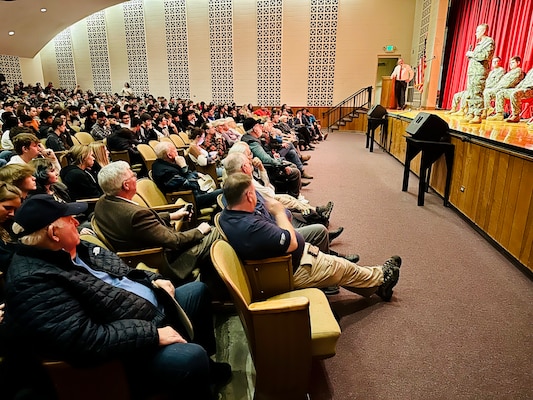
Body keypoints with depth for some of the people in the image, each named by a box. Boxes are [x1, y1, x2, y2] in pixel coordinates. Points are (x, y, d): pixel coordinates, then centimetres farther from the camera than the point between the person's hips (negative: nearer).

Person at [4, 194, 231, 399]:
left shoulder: (74, 248, 5)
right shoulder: (31, 281, -23)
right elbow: (85, 340, -30)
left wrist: (153, 280, 3)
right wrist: (153, 334, -27)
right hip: (130, 348, -10)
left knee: (197, 290, 21)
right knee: (190, 357, -32)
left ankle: (205, 363, 36)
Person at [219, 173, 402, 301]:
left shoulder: (227, 215, -7)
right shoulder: (250, 227, -39)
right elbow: (292, 243, -27)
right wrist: (279, 212, -16)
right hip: (294, 269, -9)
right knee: (345, 268, 11)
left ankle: (375, 281, 38)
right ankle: (380, 278, 39)